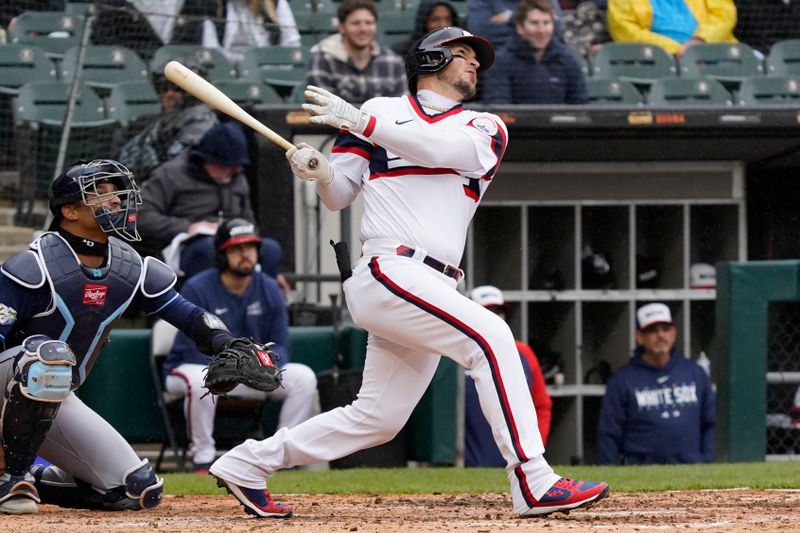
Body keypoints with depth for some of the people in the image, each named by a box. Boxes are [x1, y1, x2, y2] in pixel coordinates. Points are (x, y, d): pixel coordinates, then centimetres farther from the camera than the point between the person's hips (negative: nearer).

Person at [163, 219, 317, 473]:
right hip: (194, 368, -5)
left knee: (304, 377, -14)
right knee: (200, 381, -41)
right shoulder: (197, 290, -17)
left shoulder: (268, 289, -1)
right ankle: (203, 461, -25)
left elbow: (280, 345, 0)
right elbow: (192, 351, -21)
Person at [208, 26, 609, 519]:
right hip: (388, 271, -6)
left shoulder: (485, 129, 16)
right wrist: (319, 169, -9)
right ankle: (534, 484, -27)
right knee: (489, 336, -23)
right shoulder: (383, 111, 11)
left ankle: (250, 463, 24)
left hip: (429, 291, 6)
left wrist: (361, 122, -15)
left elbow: (444, 148, -7)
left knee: (377, 418, 8)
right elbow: (340, 196, 14)